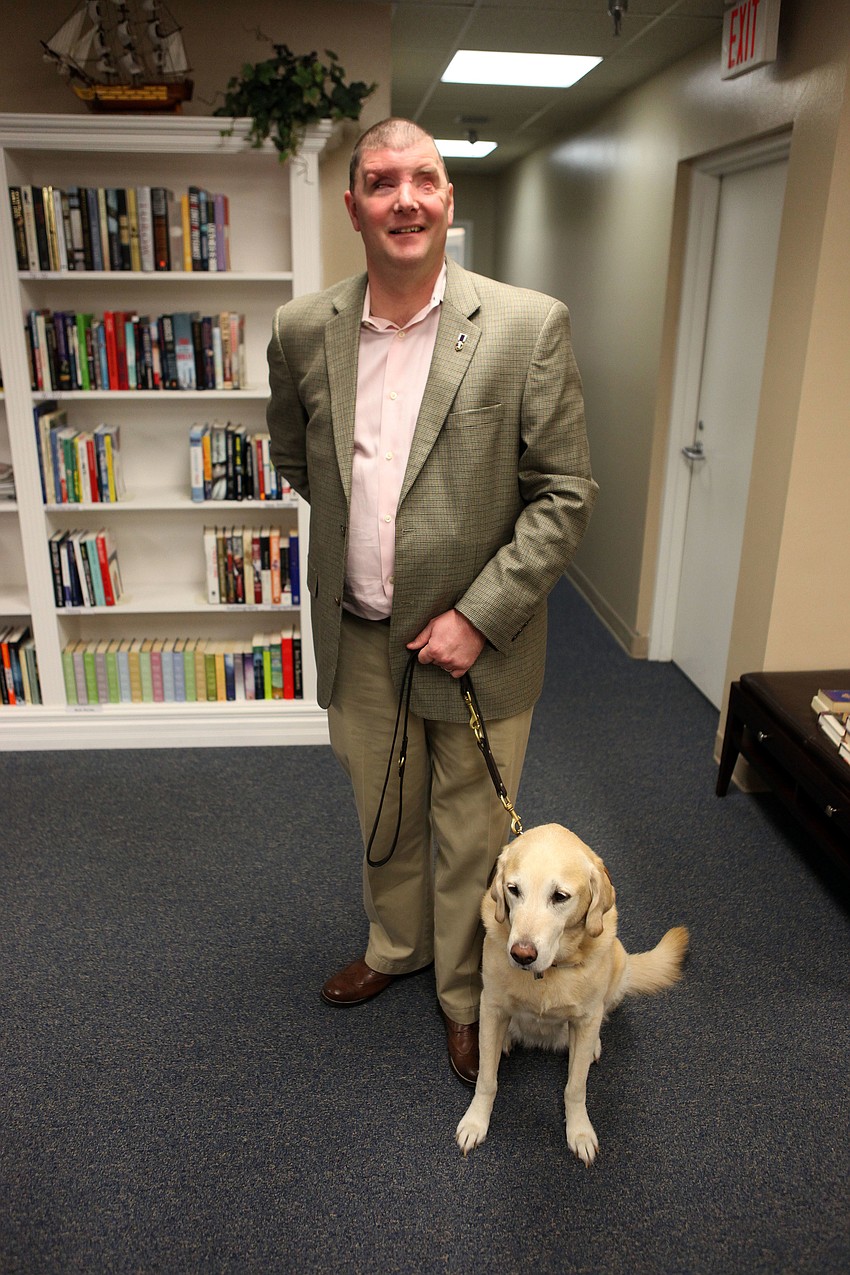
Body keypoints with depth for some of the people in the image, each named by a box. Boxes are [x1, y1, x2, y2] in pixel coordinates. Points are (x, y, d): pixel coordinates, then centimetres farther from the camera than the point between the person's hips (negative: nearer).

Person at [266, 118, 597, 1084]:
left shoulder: (529, 326, -12)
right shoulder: (302, 331, -2)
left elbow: (564, 493, -11)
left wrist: (477, 616, -16)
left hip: (474, 643, -3)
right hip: (359, 641, 3)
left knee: (471, 837, 14)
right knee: (383, 820, 23)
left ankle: (466, 995, 40)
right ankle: (394, 945, 52)